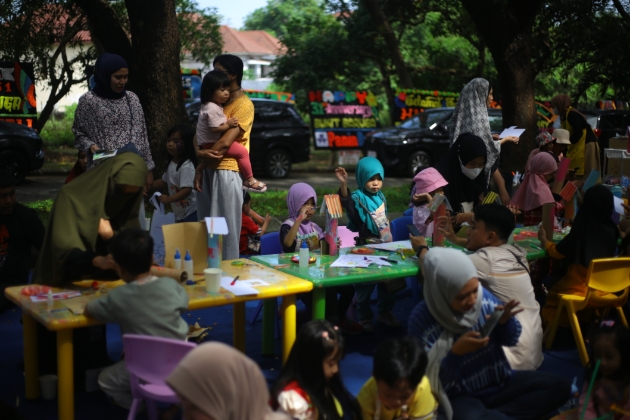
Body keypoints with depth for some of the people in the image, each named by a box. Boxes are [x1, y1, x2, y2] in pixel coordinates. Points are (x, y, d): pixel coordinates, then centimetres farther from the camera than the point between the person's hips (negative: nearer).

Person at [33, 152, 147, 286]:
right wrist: (96, 260, -34)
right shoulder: (71, 197, -11)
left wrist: (111, 235, -16)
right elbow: (64, 247, -19)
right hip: (68, 283, -4)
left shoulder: (127, 208, 3)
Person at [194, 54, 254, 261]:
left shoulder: (243, 104, -8)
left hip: (227, 172, -8)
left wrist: (202, 154, -3)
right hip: (209, 171, 8)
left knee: (227, 228, -3)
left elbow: (226, 142, -17)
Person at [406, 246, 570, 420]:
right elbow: (432, 379, -16)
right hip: (460, 396, -6)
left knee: (560, 385, -8)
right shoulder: (422, 318, -19)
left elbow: (510, 340, 6)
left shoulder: (482, 295, -10)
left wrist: (504, 321, -17)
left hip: (499, 381, 6)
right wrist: (457, 351, -31)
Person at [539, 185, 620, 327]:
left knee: (551, 295, 22)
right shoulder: (611, 230, -8)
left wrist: (544, 240, 15)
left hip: (581, 290, -5)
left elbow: (556, 252, -4)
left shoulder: (581, 231, -20)